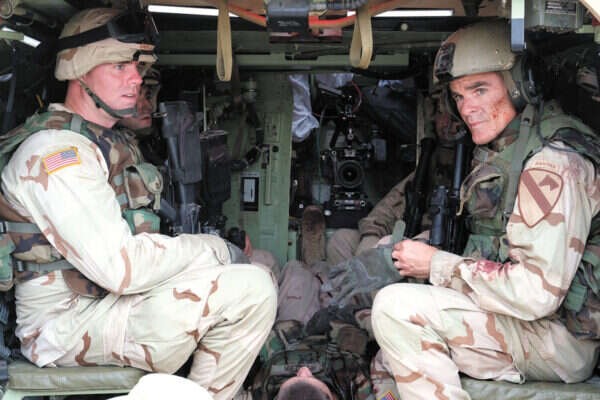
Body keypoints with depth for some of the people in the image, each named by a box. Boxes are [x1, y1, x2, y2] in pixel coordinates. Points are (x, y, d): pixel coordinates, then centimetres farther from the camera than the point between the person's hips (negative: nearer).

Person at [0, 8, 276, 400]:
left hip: (108, 297, 10)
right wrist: (214, 250, -15)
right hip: (69, 322, -10)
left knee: (254, 265, 16)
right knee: (250, 287, -22)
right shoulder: (55, 151, -18)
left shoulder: (116, 144, 15)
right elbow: (120, 267, -27)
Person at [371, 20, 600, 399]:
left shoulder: (554, 163, -22)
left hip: (564, 337, -10)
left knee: (396, 306, -24)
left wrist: (438, 265, -18)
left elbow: (537, 292, -27)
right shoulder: (500, 151, 9)